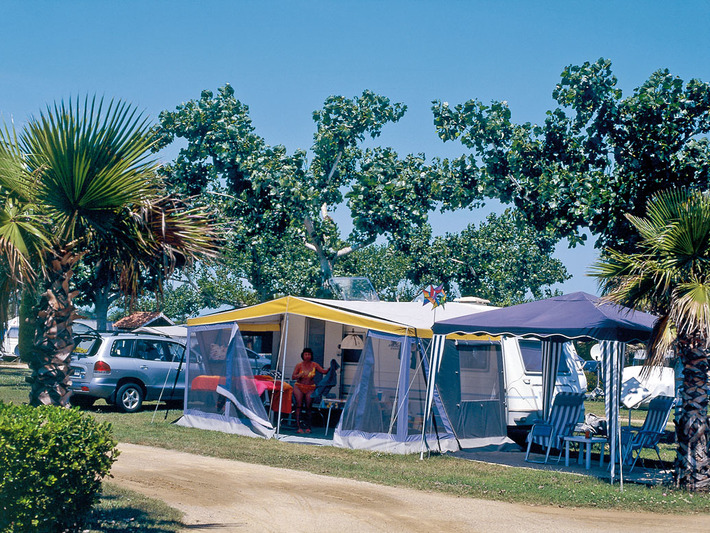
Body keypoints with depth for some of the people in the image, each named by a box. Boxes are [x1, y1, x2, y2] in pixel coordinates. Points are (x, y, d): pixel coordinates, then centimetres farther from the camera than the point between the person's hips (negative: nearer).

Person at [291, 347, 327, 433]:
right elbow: (293, 377, -6)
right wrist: (299, 375, -24)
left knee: (308, 406, -8)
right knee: (299, 405, -13)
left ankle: (308, 427, 2)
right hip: (299, 387, -1)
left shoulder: (314, 365, 2)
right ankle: (299, 427, -13)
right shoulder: (299, 365, -1)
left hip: (310, 388, 1)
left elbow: (323, 371, -6)